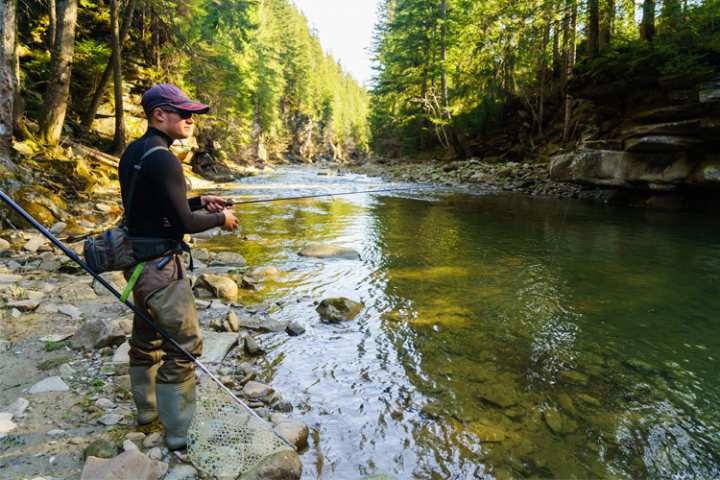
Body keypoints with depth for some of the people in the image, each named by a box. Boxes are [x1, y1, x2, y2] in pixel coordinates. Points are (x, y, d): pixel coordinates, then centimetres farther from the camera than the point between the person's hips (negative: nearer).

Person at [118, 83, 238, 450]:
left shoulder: (134, 152, 9)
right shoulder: (162, 159, -20)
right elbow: (183, 222, -20)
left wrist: (201, 201, 10)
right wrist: (220, 219, -3)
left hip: (139, 259, 10)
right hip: (159, 265, -10)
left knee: (147, 336, 22)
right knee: (183, 345, 0)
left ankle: (147, 408, 40)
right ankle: (178, 433, 10)